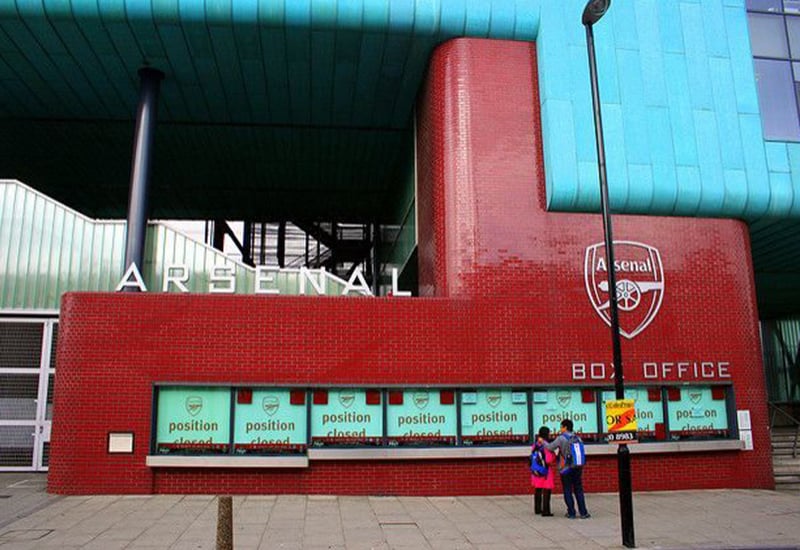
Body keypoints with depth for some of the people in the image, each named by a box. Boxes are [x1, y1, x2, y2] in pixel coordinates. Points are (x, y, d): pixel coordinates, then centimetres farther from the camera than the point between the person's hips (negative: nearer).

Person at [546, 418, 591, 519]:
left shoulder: (561, 438, -11)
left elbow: (550, 447, -11)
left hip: (566, 469, -4)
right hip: (577, 469, 4)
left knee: (568, 492, 5)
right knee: (579, 491, 10)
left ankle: (571, 513, 7)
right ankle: (583, 513, 9)